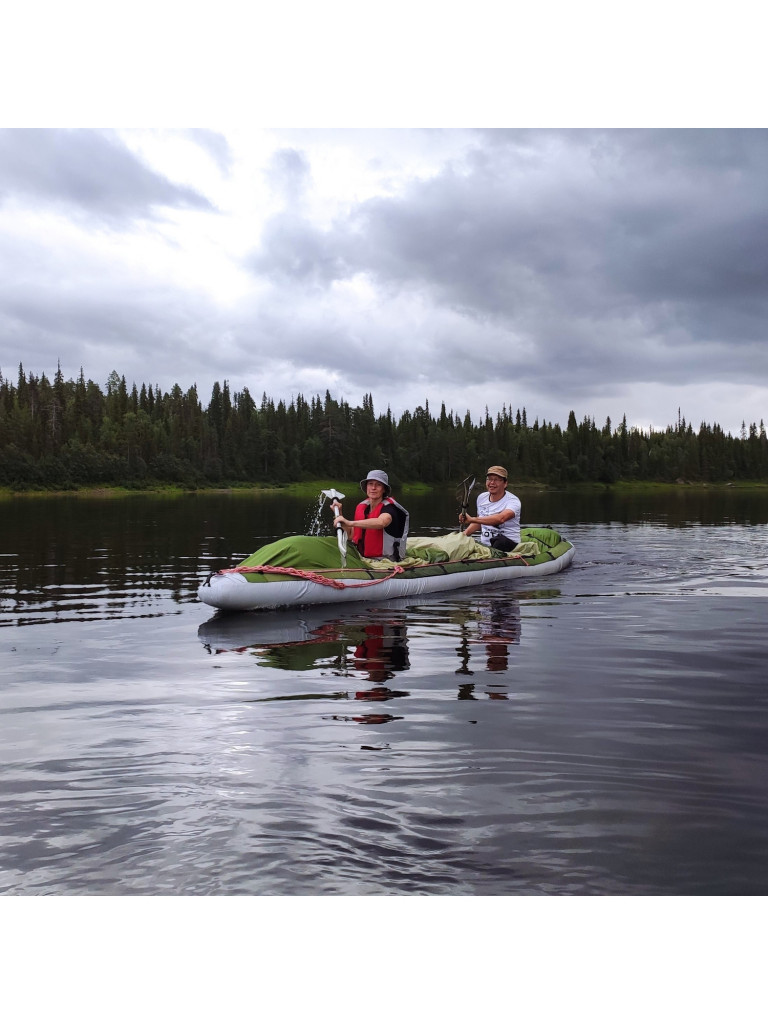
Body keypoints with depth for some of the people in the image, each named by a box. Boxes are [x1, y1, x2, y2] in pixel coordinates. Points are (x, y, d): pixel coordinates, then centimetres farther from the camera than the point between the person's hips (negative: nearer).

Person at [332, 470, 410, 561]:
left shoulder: (389, 507, -10)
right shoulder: (362, 507, 11)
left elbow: (381, 522, -35)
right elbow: (350, 536, 14)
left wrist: (350, 523, -42)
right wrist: (339, 514, 6)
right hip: (362, 558, 6)